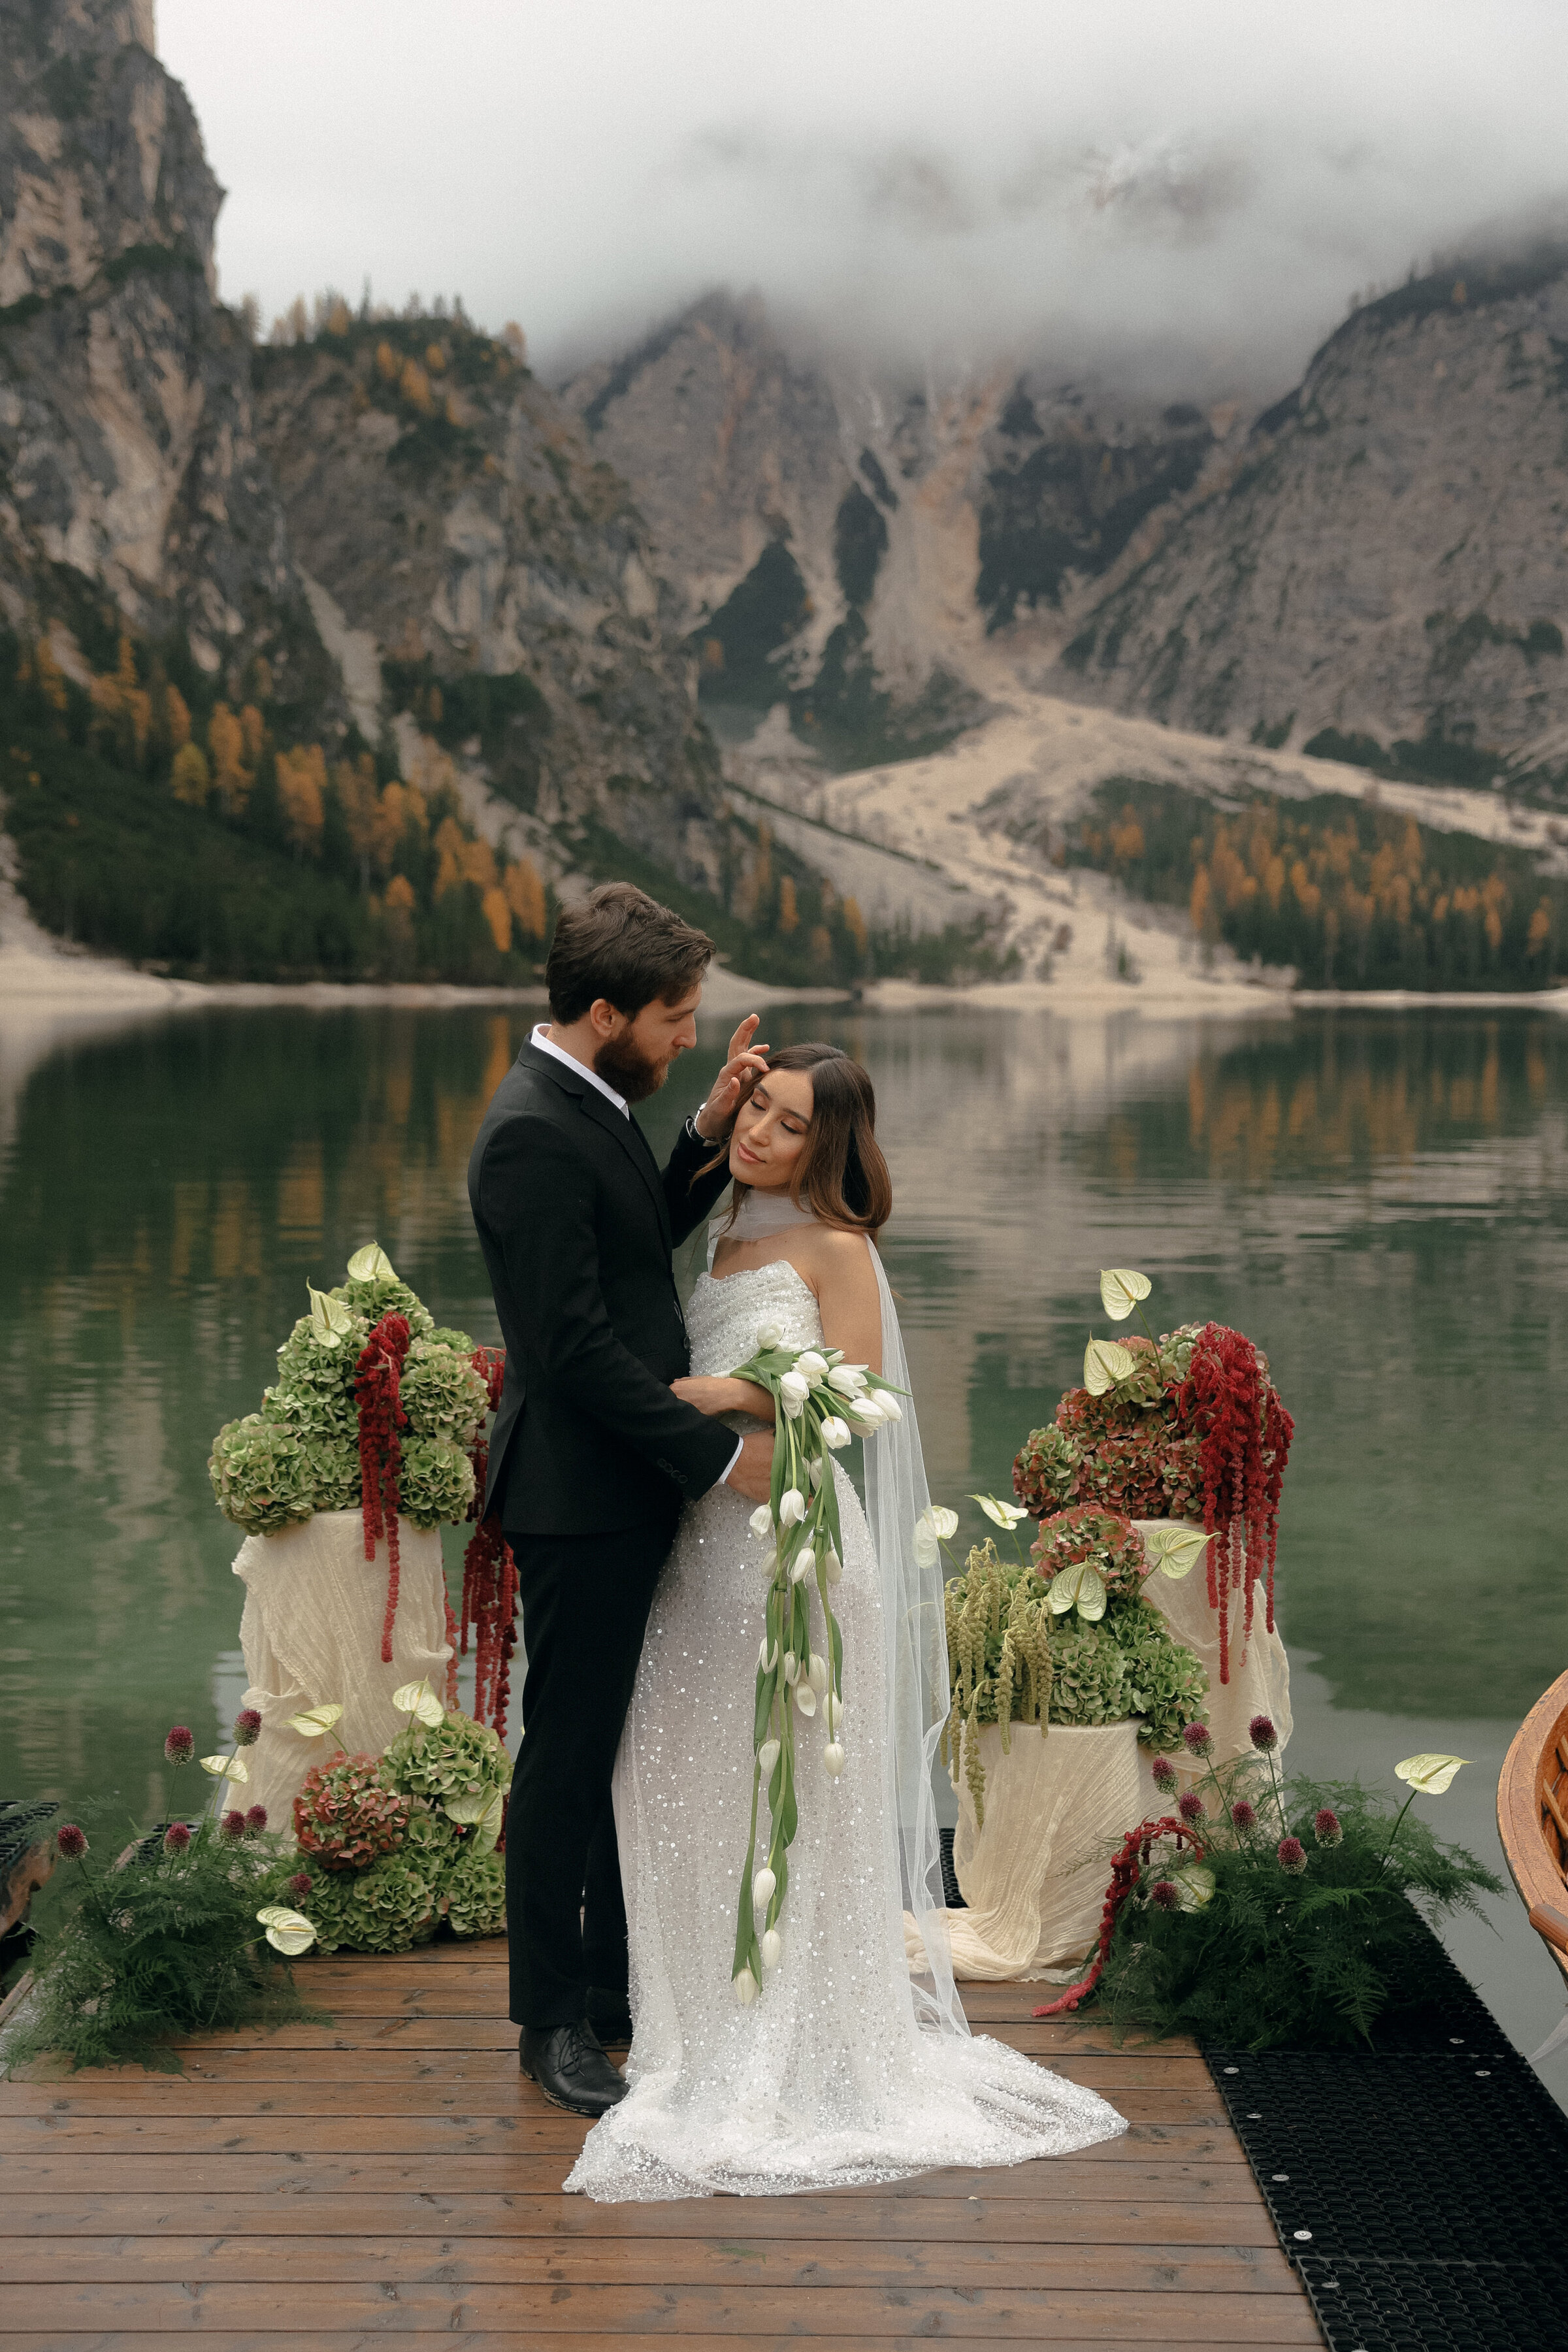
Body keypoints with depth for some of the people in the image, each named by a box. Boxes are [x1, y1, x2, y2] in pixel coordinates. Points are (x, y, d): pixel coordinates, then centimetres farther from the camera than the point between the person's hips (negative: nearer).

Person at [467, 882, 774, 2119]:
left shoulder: (591, 1104, 8)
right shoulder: (534, 1134, -22)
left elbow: (648, 1233, 21)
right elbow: (579, 1345, -24)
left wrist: (709, 1131, 5)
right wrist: (722, 1453, -19)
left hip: (631, 1486, 10)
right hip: (580, 1495, -9)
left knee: (629, 1747, 18)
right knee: (567, 1759, 3)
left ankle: (619, 1980, 31)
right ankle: (554, 2022, 16)